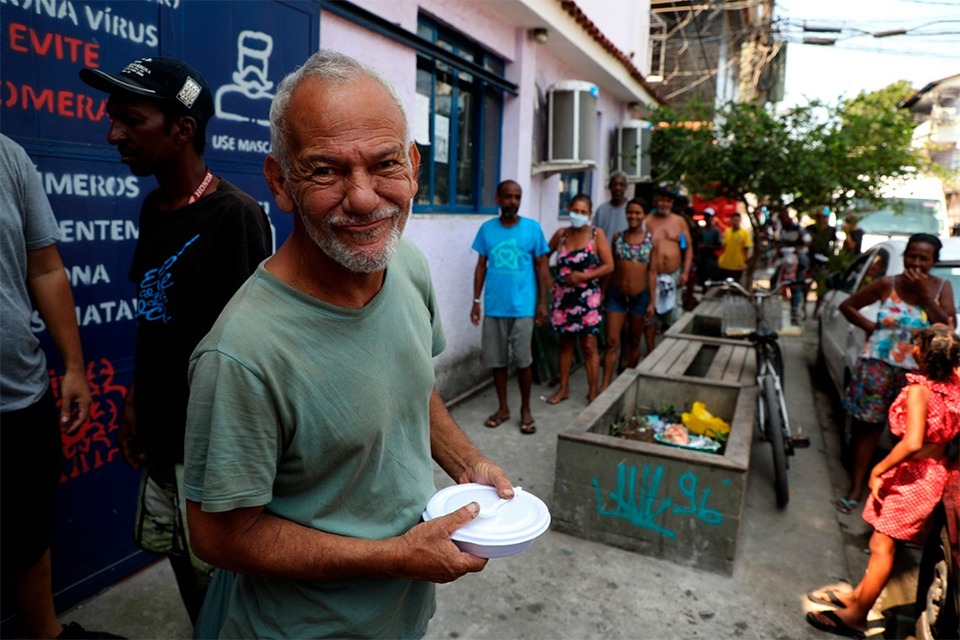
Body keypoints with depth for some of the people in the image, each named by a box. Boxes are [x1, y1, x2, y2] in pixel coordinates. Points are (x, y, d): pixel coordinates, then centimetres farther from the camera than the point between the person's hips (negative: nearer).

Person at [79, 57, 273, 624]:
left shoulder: (234, 215, -19)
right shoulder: (154, 207, 7)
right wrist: (135, 403, 14)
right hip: (160, 429, 8)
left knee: (214, 574, 9)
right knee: (182, 562, 21)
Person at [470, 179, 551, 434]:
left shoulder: (532, 228, -2)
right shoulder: (487, 229, 3)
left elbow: (542, 266, 1)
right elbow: (481, 266, 8)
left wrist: (542, 302, -3)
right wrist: (476, 301, 4)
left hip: (523, 307, -2)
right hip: (493, 307, 2)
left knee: (523, 361, 4)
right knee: (497, 360, 9)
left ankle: (526, 409, 22)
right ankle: (503, 408, 25)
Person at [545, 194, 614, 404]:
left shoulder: (597, 234, -4)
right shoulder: (561, 234, 4)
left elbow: (609, 266, -8)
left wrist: (583, 276, -16)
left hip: (587, 297, -3)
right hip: (563, 296, 3)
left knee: (589, 346, -1)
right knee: (566, 343, 13)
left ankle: (593, 392, 11)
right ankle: (563, 389, 23)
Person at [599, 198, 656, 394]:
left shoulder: (651, 240, -3)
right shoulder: (617, 237, 2)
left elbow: (652, 272, -2)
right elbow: (610, 267, 6)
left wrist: (652, 302, -5)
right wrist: (602, 292, 3)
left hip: (640, 296, 0)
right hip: (616, 295, 0)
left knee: (634, 342, 13)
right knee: (612, 342, -3)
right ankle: (605, 384, -2)